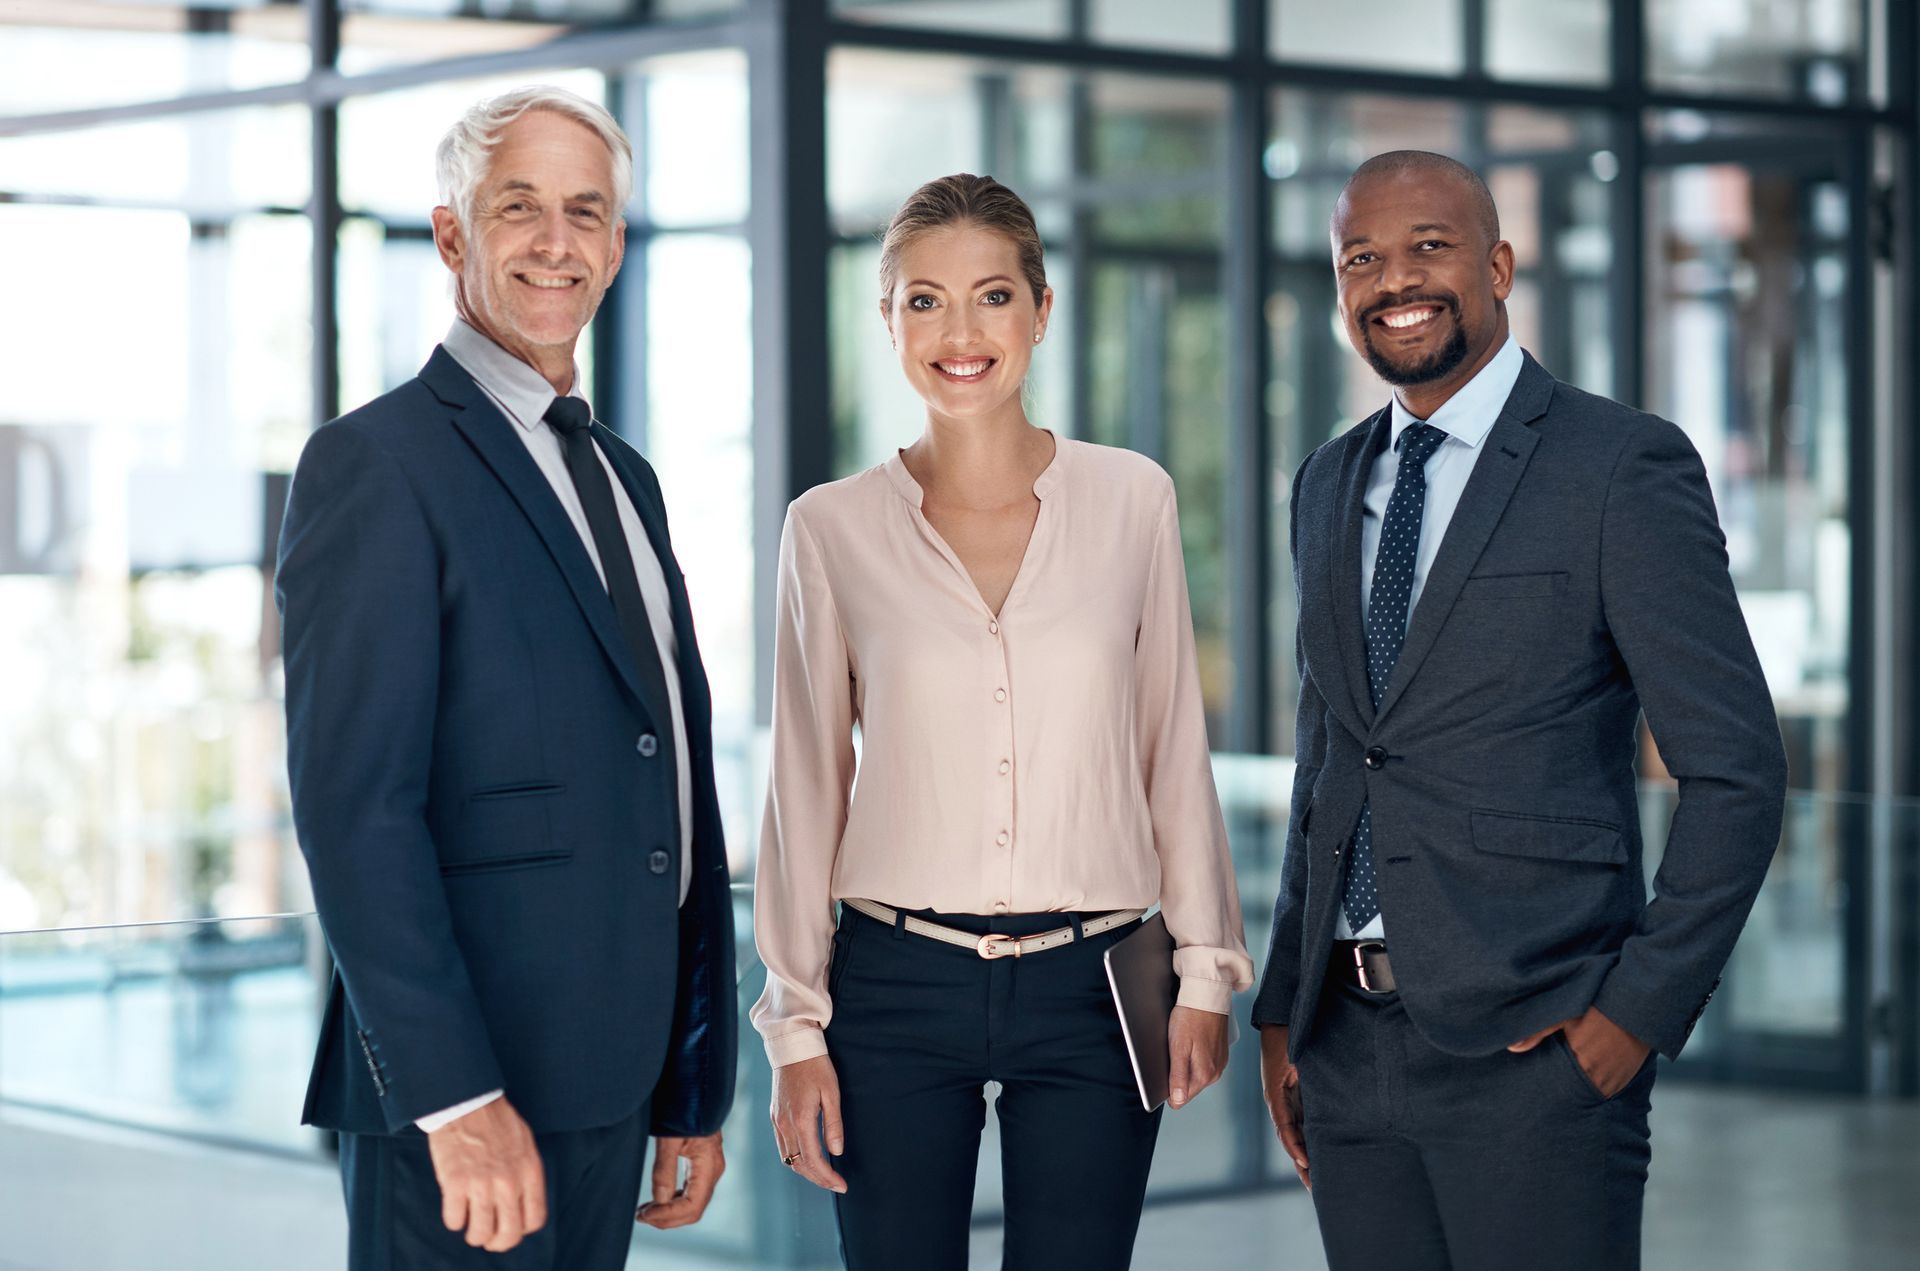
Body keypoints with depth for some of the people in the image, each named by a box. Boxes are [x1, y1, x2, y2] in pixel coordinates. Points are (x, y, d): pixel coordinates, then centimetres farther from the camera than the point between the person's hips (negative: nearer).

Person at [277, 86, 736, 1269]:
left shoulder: (625, 476, 18)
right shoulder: (375, 464, -8)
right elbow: (354, 804, -17)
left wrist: (696, 1088, 15)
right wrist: (455, 1096, -22)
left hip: (609, 1081, 7)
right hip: (462, 1093, -7)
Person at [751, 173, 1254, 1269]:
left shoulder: (1132, 500, 3)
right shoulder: (833, 530, 1)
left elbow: (1174, 747, 7)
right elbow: (806, 784, 5)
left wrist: (1206, 969, 5)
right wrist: (797, 1025, 3)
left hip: (1089, 992, 0)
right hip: (895, 988, 0)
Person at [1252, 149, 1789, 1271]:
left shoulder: (1625, 466, -5)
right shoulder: (1330, 486, 15)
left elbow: (1736, 773, -7)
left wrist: (1642, 1008, -13)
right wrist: (1282, 1009, 15)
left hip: (1533, 1046, -6)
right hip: (1349, 1045, 6)